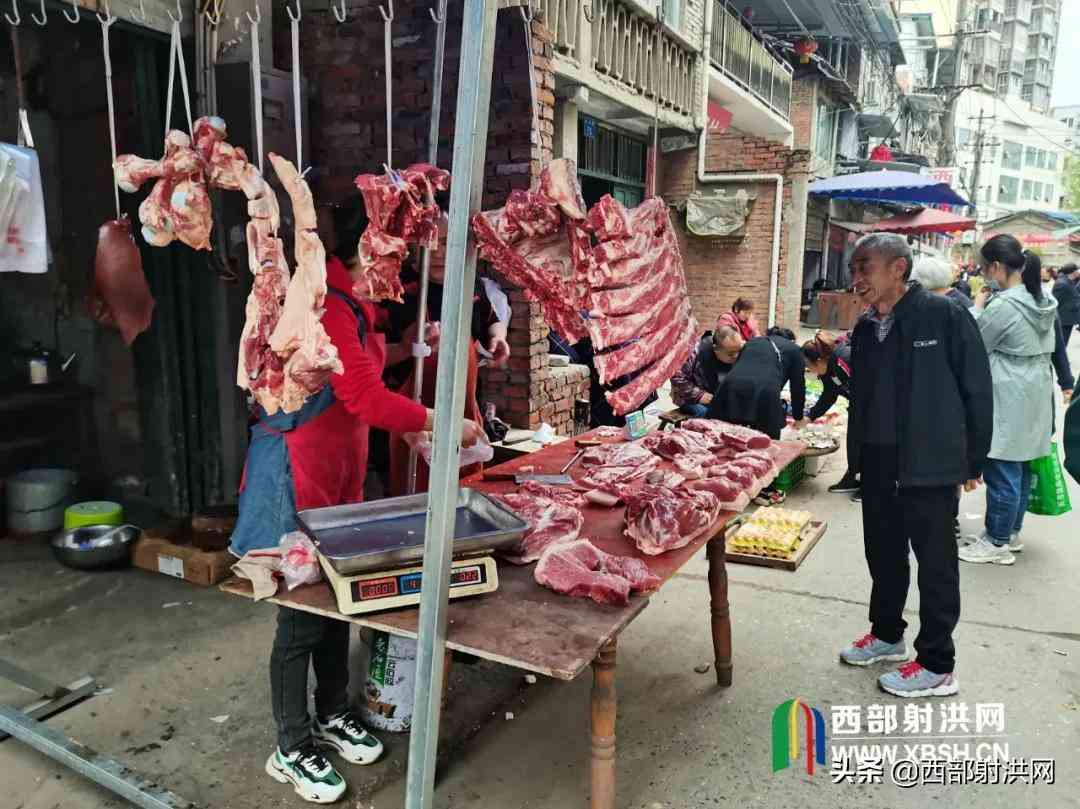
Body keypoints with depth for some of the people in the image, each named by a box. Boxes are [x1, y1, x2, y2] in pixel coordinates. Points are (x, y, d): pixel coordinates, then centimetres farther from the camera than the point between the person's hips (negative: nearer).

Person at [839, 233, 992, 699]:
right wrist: (858, 453, 12)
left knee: (935, 563, 5)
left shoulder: (944, 316, -12)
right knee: (883, 553, 18)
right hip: (878, 463, 7)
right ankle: (887, 634, 37)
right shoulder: (865, 329, 7)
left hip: (929, 465, -6)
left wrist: (974, 459, -7)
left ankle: (938, 665, 17)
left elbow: (977, 389, -9)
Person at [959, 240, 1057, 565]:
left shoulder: (1002, 306, -20)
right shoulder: (1043, 301, 7)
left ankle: (997, 543, 8)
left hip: (1007, 400, -9)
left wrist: (977, 309, 0)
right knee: (1021, 467, 17)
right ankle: (1012, 532, 29)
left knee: (1002, 471, -1)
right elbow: (1047, 350, 16)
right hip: (1035, 395, 9)